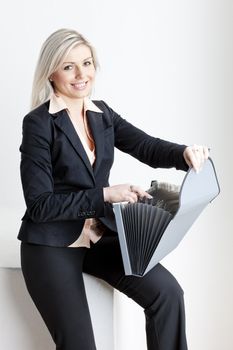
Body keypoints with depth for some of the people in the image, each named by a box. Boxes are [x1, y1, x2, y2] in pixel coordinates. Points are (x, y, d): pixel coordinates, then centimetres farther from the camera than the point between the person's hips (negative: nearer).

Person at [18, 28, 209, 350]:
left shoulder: (102, 114, 6)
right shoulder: (38, 123, -13)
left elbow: (147, 147, -5)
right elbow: (39, 205, -17)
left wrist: (185, 153, -27)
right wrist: (105, 195, -23)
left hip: (101, 235, 5)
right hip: (52, 244, -5)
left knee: (168, 292, -15)